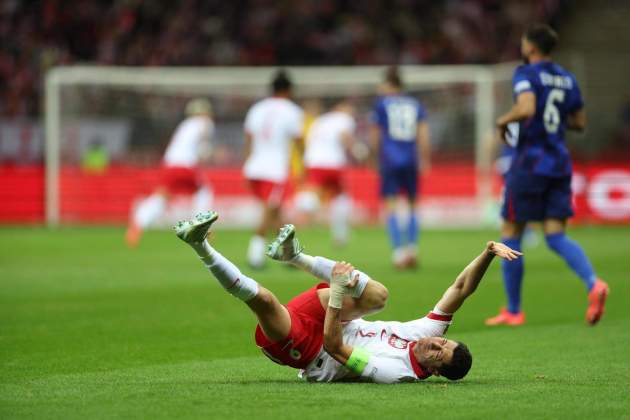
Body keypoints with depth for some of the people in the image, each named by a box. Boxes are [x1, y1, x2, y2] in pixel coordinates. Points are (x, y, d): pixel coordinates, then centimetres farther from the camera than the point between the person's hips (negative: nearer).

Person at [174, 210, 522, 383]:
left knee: (263, 298, -33)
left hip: (306, 348, -9)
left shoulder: (395, 373, -31)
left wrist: (339, 292, -34)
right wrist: (488, 254, -24)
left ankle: (201, 246, -23)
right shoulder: (429, 332, -10)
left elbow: (334, 347, -33)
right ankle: (294, 255, -2)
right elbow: (462, 288, -10)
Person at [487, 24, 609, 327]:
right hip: (560, 163, 6)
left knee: (510, 234, 7)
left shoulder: (526, 74, -9)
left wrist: (504, 120, -9)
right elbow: (579, 122, 16)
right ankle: (593, 284, -24)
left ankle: (512, 310, 11)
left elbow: (526, 108, -26)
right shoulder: (567, 78, 12)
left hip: (530, 162, -6)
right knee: (556, 237, 3)